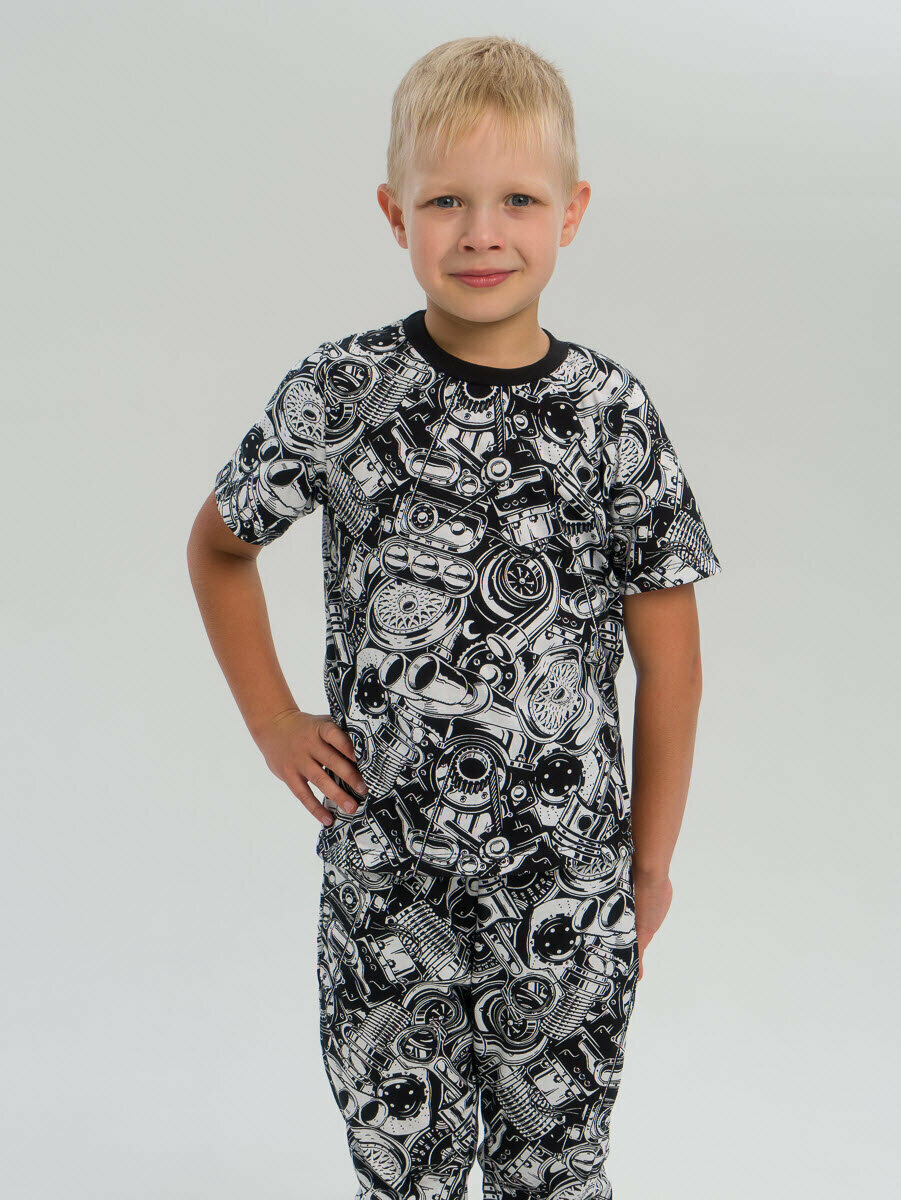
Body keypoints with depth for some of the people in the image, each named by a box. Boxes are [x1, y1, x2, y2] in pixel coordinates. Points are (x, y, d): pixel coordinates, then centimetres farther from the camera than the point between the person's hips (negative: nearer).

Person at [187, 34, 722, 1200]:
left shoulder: (611, 414, -6)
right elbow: (217, 547, 11)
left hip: (571, 889, 0)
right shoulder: (341, 393, -7)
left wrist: (652, 861, 4)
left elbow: (668, 663, 1)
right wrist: (273, 723, 5)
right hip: (385, 881, 0)